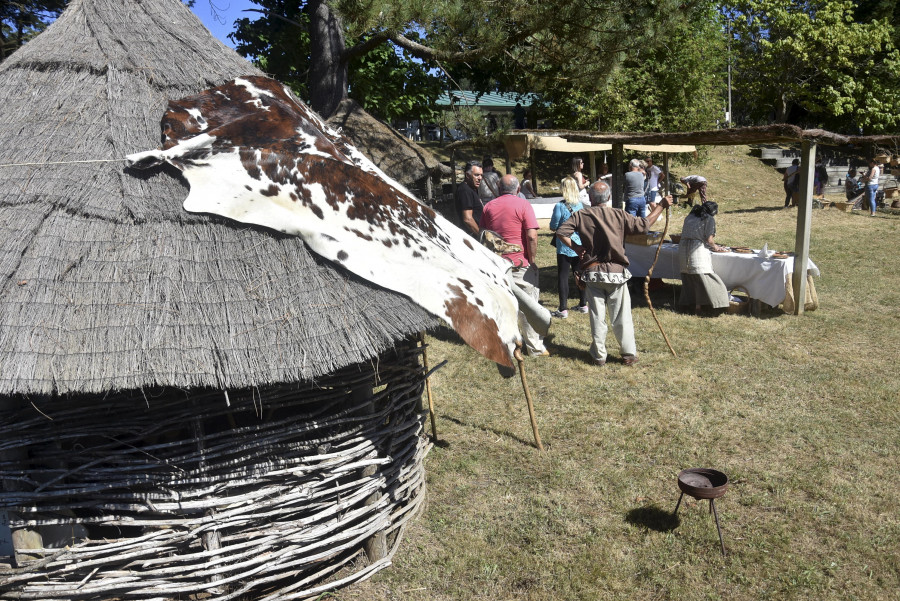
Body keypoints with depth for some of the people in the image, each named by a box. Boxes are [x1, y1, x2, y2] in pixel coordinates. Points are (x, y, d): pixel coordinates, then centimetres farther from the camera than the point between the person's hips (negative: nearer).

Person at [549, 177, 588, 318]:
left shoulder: (559, 206, -14)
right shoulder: (580, 205, 2)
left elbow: (553, 227, -9)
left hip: (564, 247, -5)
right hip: (579, 246, 5)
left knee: (563, 276, 0)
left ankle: (563, 309, 0)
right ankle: (583, 305, 25)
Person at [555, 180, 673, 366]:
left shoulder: (580, 215, -2)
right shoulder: (619, 215, -3)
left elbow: (561, 232, -9)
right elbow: (644, 225, -1)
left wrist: (575, 247, -1)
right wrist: (661, 206, 10)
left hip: (592, 273, 1)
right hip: (616, 272, 0)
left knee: (597, 316, 7)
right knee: (622, 316, 7)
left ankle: (599, 356, 13)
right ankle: (629, 354, 13)